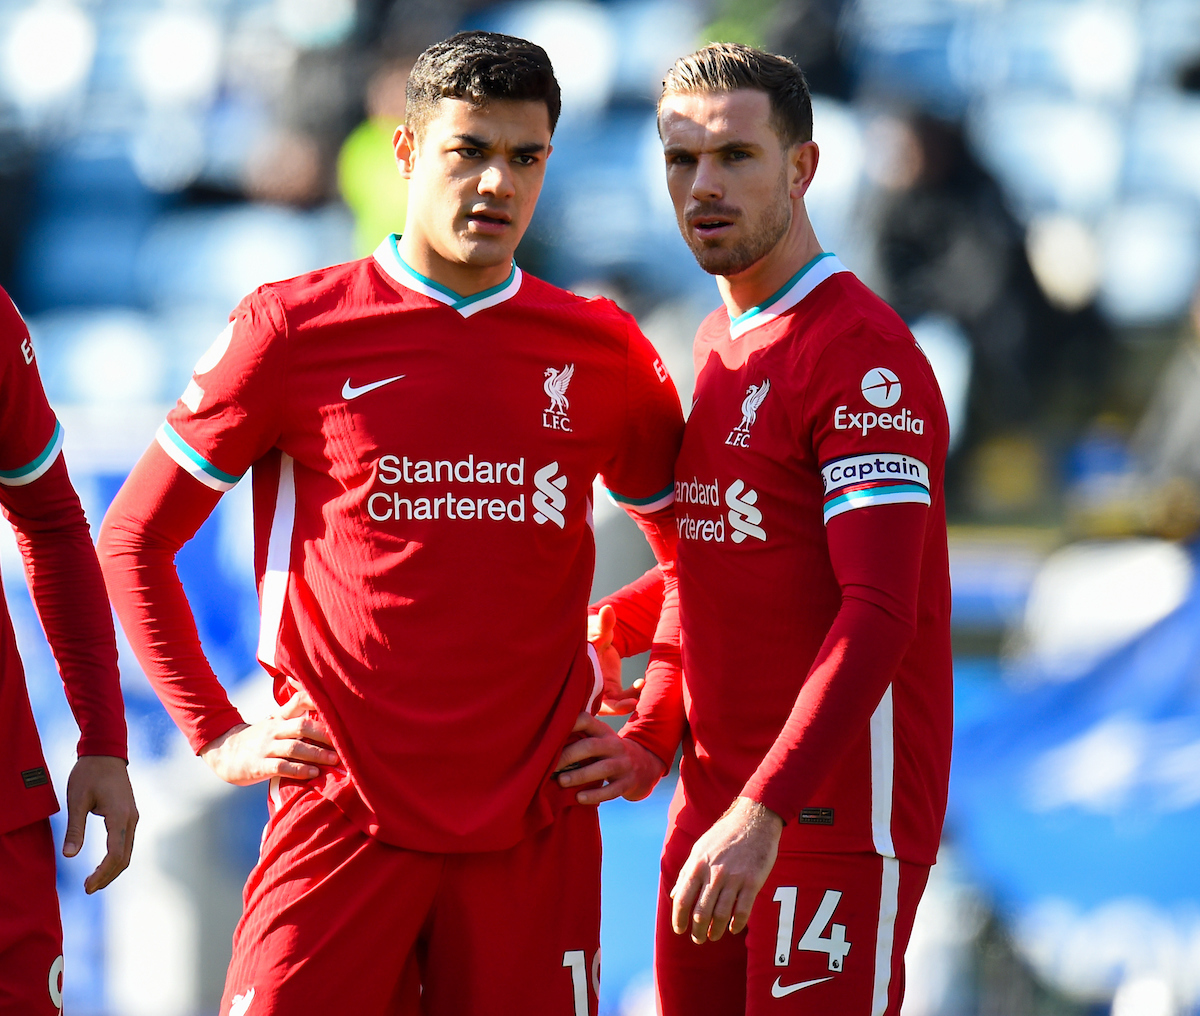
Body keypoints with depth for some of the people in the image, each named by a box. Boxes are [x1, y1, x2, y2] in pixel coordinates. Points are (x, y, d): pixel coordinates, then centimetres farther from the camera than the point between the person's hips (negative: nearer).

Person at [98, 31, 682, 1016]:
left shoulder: (602, 352, 8)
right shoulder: (294, 328, 1)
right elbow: (134, 538, 7)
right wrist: (217, 735, 1)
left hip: (536, 822, 2)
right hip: (345, 814, -2)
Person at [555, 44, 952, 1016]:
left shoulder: (863, 353, -13)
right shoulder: (719, 348, 16)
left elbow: (878, 614, -22)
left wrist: (761, 814, -29)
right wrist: (651, 741, 8)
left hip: (839, 824, -8)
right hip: (711, 808, 8)